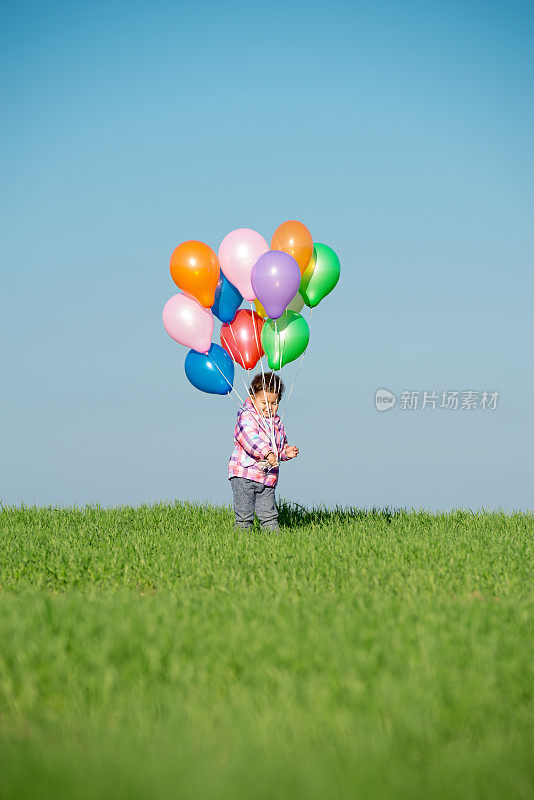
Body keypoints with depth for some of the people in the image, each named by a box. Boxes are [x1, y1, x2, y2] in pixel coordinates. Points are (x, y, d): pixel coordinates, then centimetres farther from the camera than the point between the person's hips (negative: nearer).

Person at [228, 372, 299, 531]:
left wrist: (286, 452, 4)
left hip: (267, 479, 6)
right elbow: (250, 439, -27)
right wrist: (267, 453, -39)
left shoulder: (276, 423, 14)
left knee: (269, 515, 7)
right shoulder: (247, 417, -10)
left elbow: (281, 446, 27)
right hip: (244, 476, -6)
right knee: (244, 515, -3)